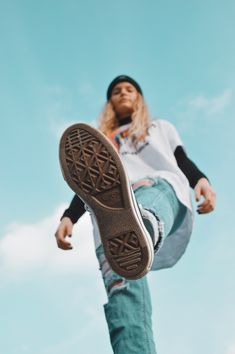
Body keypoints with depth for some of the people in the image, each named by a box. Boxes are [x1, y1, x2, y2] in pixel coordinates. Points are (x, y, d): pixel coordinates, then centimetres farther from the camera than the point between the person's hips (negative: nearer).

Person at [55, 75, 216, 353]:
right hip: (117, 208, 2)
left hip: (165, 188, -1)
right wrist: (68, 218, 7)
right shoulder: (101, 141, 38)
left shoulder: (160, 127, 37)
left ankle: (138, 233, -80)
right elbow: (89, 187, 26)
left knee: (147, 193, -44)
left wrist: (201, 180, -2)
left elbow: (183, 161, 22)